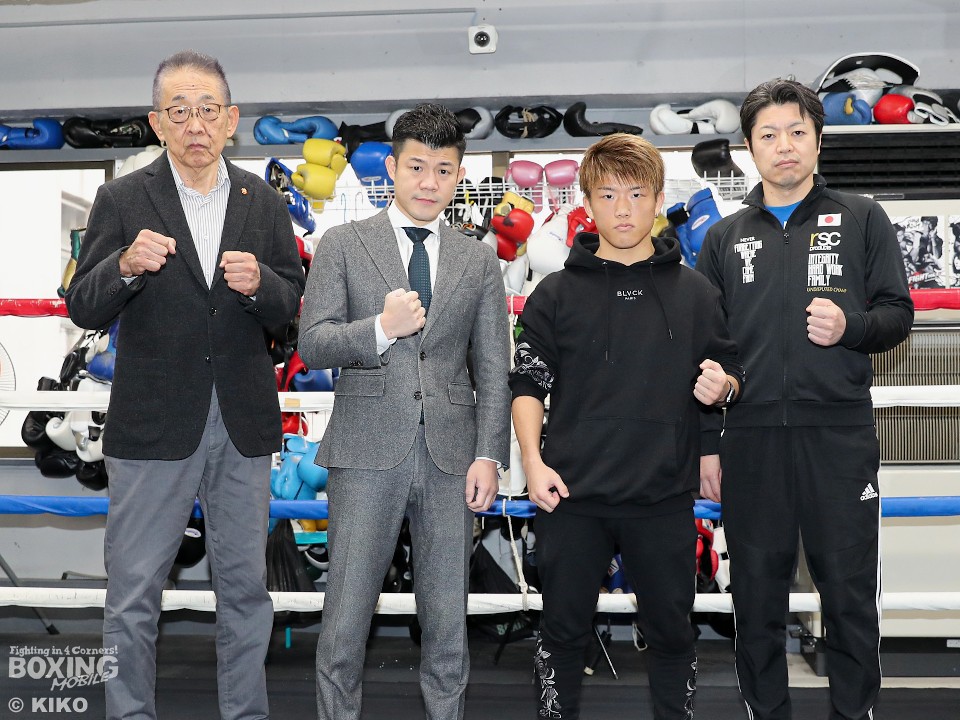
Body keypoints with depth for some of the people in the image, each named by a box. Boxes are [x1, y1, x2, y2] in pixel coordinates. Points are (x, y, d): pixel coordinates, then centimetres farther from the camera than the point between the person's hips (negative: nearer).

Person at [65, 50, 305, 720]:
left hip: (242, 419, 3)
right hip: (152, 423, -2)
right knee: (134, 594, 5)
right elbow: (83, 310, -5)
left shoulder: (264, 201, 6)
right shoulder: (123, 199, -2)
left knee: (245, 584, 13)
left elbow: (289, 306, 5)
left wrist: (258, 282, -17)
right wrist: (126, 266, -25)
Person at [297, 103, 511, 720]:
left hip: (450, 456, 2)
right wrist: (382, 328, -19)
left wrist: (489, 455, -2)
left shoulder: (480, 260, 11)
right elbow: (313, 344, -2)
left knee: (447, 618, 9)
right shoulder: (343, 245, 6)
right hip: (368, 452, -2)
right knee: (346, 618, 2)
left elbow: (493, 369, 8)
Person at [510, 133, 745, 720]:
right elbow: (528, 383, 3)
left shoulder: (695, 292, 7)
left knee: (672, 632, 12)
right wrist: (533, 461, -8)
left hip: (665, 498, 1)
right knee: (564, 631, 10)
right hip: (572, 495, 0)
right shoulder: (558, 292, 4)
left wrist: (722, 387, -11)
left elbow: (731, 377, 12)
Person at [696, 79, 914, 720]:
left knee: (850, 593, 4)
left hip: (841, 433, -1)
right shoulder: (725, 238, 12)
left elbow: (898, 315, 5)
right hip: (750, 437, 2)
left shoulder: (862, 219, 8)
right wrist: (706, 444, 6)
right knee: (758, 595, 9)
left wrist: (851, 325, -17)